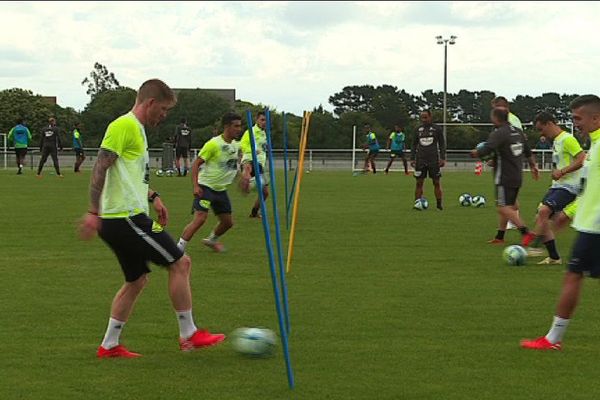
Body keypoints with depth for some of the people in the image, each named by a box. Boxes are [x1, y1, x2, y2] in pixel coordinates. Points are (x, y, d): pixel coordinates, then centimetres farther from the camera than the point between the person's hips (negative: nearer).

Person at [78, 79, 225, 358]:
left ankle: (109, 345, 18)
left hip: (126, 218, 11)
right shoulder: (124, 126, -13)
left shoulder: (136, 128, 19)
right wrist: (93, 212, -23)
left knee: (137, 280, 16)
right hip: (127, 218, -11)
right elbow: (101, 168, -19)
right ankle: (189, 335, 1)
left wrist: (152, 197, 23)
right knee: (180, 263, -5)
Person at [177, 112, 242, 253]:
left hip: (221, 189, 8)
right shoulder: (213, 144, -17)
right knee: (200, 219, -21)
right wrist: (196, 186, -24)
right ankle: (179, 248, -17)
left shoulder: (235, 145, 5)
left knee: (227, 222, 13)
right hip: (206, 187, -8)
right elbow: (196, 163, -16)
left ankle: (211, 240, 40)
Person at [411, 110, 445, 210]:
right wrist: (412, 158, 8)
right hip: (420, 160, 2)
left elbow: (442, 144, 4)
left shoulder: (437, 129, 3)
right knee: (419, 182, 0)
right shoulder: (418, 129, 11)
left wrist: (442, 158, -4)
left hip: (434, 160, -2)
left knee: (437, 182, -1)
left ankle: (439, 204, 4)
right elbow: (414, 145, 16)